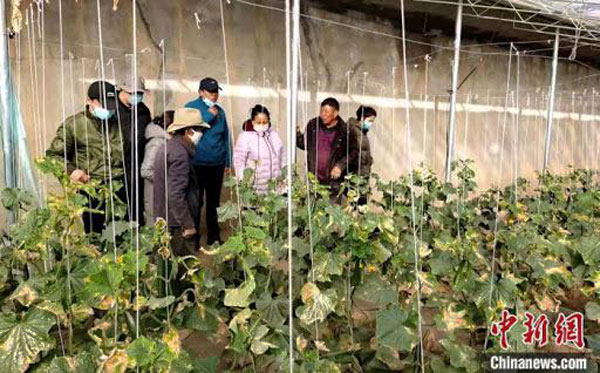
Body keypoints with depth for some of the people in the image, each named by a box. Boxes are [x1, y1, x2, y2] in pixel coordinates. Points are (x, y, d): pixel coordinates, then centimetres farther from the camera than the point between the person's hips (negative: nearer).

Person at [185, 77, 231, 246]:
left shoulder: (220, 111, 10)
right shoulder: (191, 107, -3)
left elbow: (225, 137, 13)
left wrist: (228, 162, 11)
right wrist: (208, 115, -16)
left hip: (217, 163, 5)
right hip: (198, 163, -4)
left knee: (213, 202, 14)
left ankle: (213, 236, 26)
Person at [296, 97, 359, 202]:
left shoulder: (345, 131, -7)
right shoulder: (313, 125, 4)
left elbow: (353, 151, -2)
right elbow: (305, 144, 15)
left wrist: (341, 165, -13)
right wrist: (297, 135, -3)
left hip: (333, 180, -3)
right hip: (313, 178, 3)